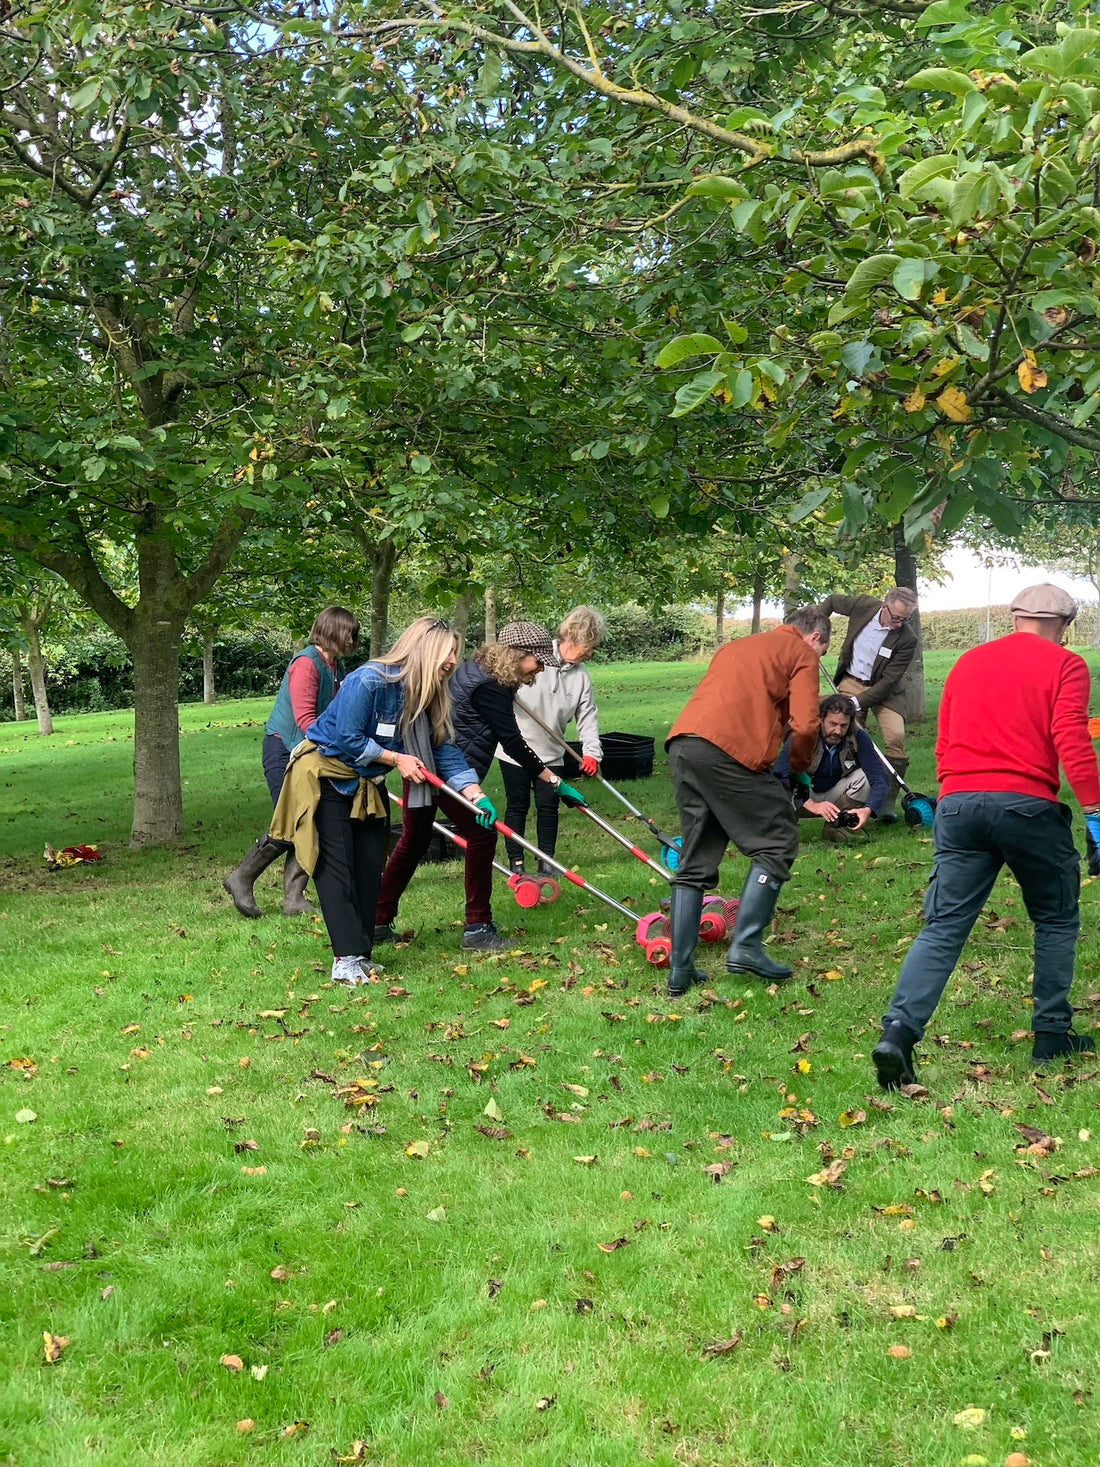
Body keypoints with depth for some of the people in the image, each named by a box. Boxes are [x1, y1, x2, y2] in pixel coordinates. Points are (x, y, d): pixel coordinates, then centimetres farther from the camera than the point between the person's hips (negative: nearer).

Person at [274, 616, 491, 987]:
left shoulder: (426, 695, -3)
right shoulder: (369, 681, -27)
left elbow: (443, 750, -3)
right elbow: (348, 740, -26)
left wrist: (475, 794, -14)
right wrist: (396, 759, -18)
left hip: (366, 784, 8)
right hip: (326, 777, -8)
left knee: (370, 866, 4)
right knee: (336, 867, -9)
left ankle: (361, 957, 12)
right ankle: (346, 959, -10)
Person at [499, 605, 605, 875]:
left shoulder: (581, 674, 2)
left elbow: (588, 716, 1)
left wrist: (591, 751, -10)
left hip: (551, 754, 4)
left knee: (549, 807, 6)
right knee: (517, 805, 4)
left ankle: (546, 863, 17)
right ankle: (516, 863, 14)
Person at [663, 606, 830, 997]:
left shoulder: (736, 646, 33)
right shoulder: (802, 653, 11)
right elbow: (806, 724, -3)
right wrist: (798, 766, 15)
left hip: (681, 743, 7)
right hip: (729, 748, -7)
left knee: (695, 861, 14)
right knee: (777, 843, 6)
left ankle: (680, 969, 13)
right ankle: (746, 946, -1)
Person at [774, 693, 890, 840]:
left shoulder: (858, 738, -18)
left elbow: (881, 778, -22)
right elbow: (779, 777, -35)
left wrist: (868, 809, -42)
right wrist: (812, 805, -47)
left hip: (836, 795, 2)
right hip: (804, 797, -2)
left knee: (865, 776, -26)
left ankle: (837, 825, -11)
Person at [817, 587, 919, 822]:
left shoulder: (907, 639, -22)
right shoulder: (864, 605, -14)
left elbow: (889, 681, -21)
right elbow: (831, 601, 8)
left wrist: (858, 702, -27)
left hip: (884, 690, -2)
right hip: (851, 682, 2)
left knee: (896, 737, -20)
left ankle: (887, 803, -11)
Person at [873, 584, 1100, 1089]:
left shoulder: (968, 662, 18)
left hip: (958, 802, 4)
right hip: (1028, 804, -3)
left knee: (943, 926, 2)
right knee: (1056, 920, 18)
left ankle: (898, 1031, -14)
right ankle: (1052, 1035, 21)